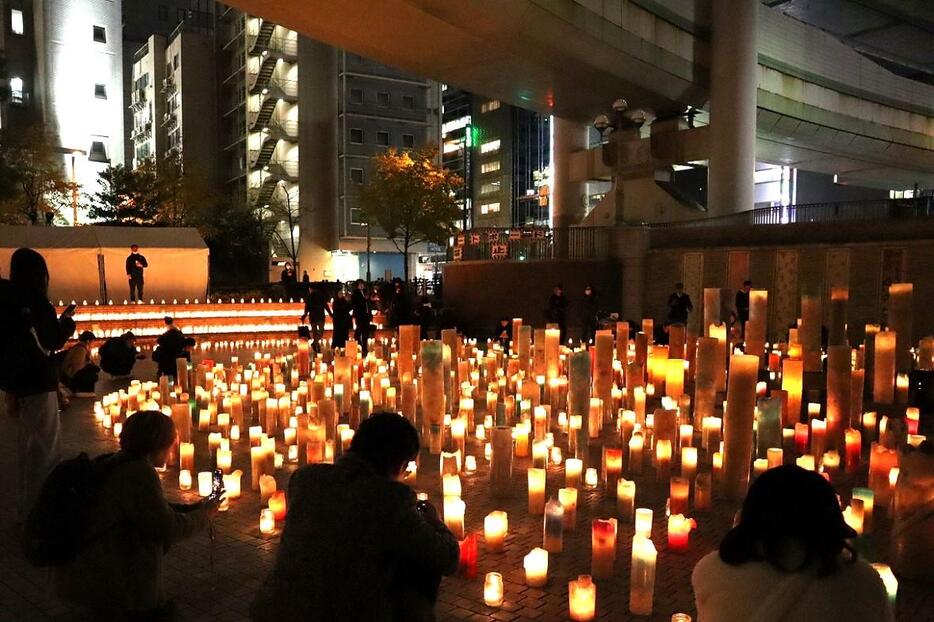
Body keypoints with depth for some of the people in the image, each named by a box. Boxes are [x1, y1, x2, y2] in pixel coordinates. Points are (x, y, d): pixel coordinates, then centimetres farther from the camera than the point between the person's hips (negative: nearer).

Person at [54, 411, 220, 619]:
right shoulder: (139, 472, -22)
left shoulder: (117, 462, 7)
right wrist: (203, 516, -1)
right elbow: (167, 529, -17)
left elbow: (156, 509, 20)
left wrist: (192, 508, 14)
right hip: (97, 584, -10)